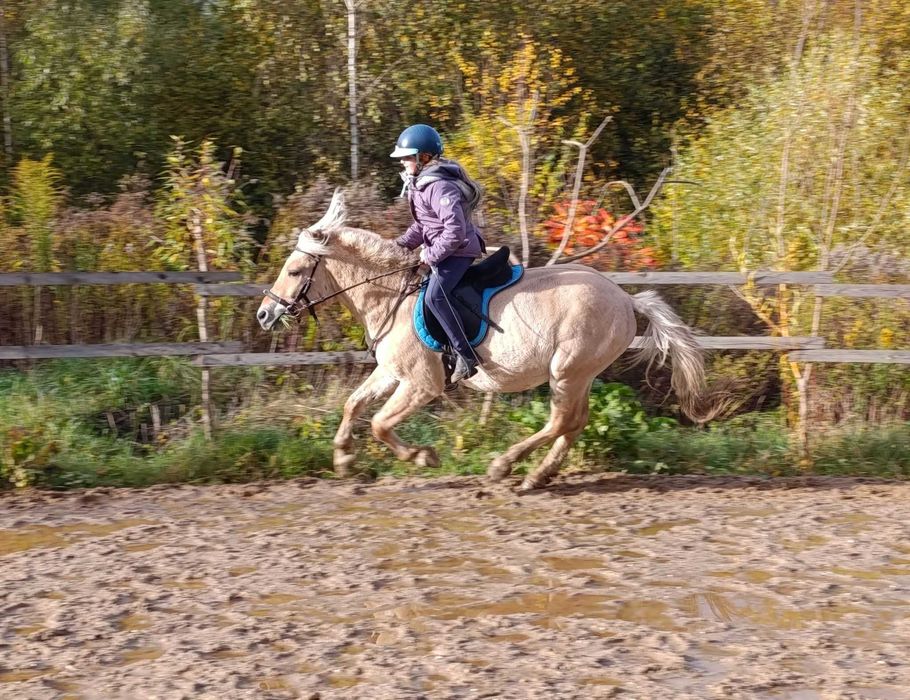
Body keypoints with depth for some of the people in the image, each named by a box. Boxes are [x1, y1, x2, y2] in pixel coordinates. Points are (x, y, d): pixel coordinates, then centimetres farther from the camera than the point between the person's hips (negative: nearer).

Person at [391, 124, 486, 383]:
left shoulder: (439, 187, -24)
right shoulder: (420, 184, 9)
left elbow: (454, 230, -30)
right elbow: (422, 225, 19)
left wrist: (431, 255, -22)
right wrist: (401, 244, 6)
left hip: (458, 250, -11)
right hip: (442, 250, 11)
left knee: (435, 295, -26)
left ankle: (466, 355, -25)